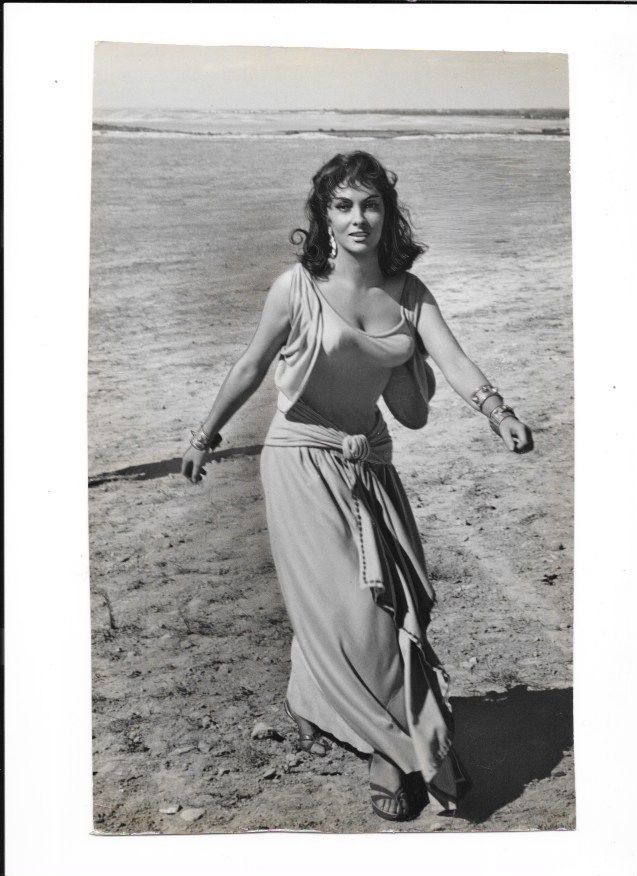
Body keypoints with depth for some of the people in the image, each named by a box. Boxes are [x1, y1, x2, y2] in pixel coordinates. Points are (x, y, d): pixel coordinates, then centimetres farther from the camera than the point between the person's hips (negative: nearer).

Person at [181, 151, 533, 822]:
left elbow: (452, 358, -12)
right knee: (346, 609, -8)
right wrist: (205, 437, 5)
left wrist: (498, 411, -30)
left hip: (369, 461, 5)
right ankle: (395, 748, 7)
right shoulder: (298, 287, -10)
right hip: (303, 460, -5)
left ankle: (311, 705, 27)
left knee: (391, 603, 4)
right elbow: (250, 369, -2)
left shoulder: (407, 292, 1)